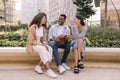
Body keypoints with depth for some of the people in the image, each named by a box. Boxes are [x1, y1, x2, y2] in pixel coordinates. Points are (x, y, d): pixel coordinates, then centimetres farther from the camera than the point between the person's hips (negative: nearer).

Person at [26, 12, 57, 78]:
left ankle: (38, 66, -21)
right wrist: (42, 45, -21)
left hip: (40, 44, 7)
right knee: (43, 49, -36)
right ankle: (48, 70, -38)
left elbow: (43, 40, 10)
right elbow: (31, 40, -17)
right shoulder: (33, 27, -14)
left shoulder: (43, 28, 8)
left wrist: (45, 45, -12)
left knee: (50, 49, -23)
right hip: (32, 45, -7)